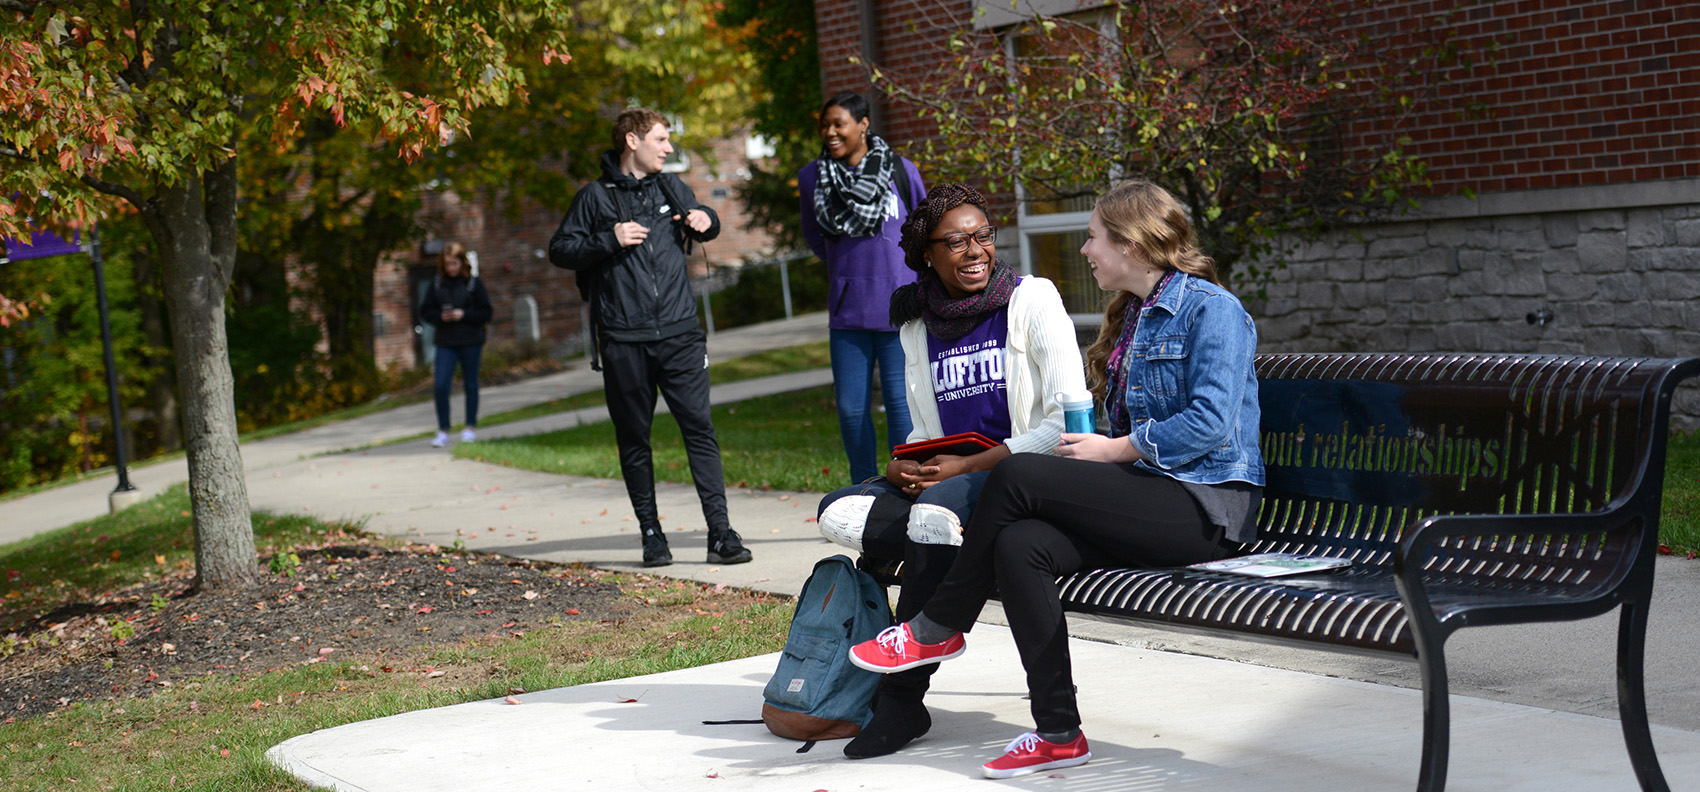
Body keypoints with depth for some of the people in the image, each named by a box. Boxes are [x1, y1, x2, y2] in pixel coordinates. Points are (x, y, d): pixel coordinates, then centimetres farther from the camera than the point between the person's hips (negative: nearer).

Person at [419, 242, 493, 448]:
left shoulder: (473, 283, -2)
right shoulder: (436, 284, 5)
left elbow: (486, 313, -2)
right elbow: (425, 311, 9)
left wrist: (464, 315, -14)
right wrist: (440, 317, -10)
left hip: (470, 342, -1)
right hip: (445, 342, 2)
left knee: (470, 385, 7)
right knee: (441, 386, -8)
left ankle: (470, 428, 19)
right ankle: (443, 431, 0)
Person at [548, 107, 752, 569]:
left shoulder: (670, 188, 14)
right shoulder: (596, 197, 4)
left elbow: (703, 226, 31)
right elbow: (560, 250, 0)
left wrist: (706, 220, 8)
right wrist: (610, 239, -13)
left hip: (679, 333, 2)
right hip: (623, 340, -2)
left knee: (699, 426, -6)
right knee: (634, 439, 4)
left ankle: (720, 532, -8)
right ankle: (651, 534, 13)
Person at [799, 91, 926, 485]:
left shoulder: (901, 171, -1)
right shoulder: (813, 178, 4)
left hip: (899, 307, -2)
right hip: (847, 309, 2)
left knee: (901, 402, -3)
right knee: (851, 407, 4)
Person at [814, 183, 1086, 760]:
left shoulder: (1032, 300, -4)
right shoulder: (918, 324, 12)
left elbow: (1068, 420, -10)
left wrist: (969, 466, -16)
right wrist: (901, 468, -5)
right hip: (949, 479, 6)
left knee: (938, 506, -35)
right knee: (839, 514, -16)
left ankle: (902, 701, -25)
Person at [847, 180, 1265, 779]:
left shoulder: (1211, 309, -7)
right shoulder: (1132, 313, 22)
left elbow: (1210, 422, -18)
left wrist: (1115, 450, -11)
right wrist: (1098, 448, 5)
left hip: (1208, 506, -8)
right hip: (1149, 501, 8)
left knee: (1019, 476, -21)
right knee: (1019, 545, -19)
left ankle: (937, 628, -3)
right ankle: (1058, 735, -16)